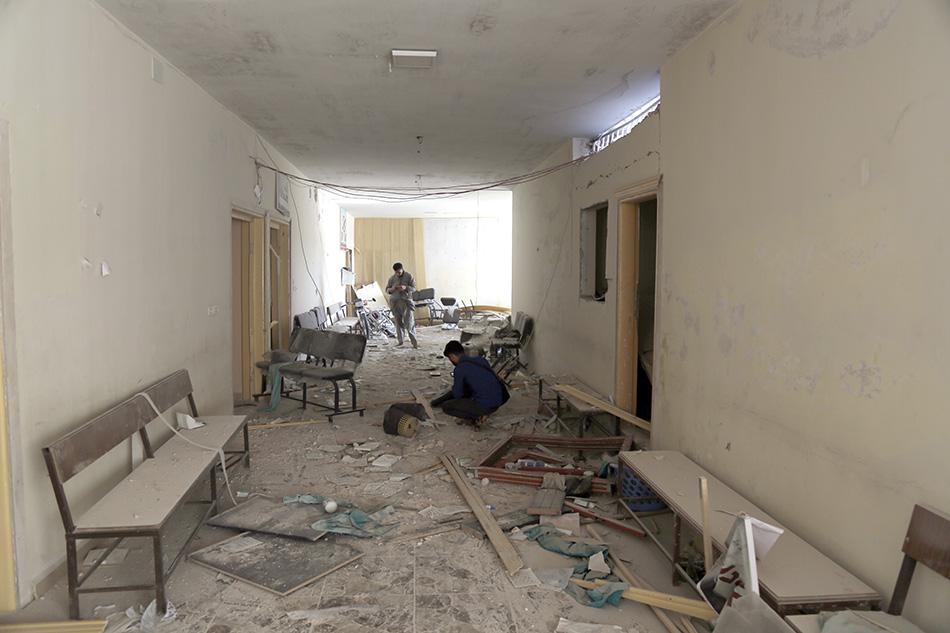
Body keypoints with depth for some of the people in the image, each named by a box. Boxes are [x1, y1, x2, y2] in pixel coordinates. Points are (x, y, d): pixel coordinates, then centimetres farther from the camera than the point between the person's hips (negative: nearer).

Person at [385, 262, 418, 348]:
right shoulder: (392, 278, 10)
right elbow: (387, 290, 13)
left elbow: (414, 288, 1)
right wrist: (391, 289, -10)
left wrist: (405, 287, -18)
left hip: (406, 301, -3)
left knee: (409, 323, -9)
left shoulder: (409, 276, 2)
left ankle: (414, 342, -6)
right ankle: (400, 341, 13)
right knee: (398, 322, 4)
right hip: (395, 302, 3)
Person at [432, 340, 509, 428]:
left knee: (446, 406, 3)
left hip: (485, 406, -8)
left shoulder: (460, 369, -12)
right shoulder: (481, 359, 10)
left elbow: (457, 394, -2)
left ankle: (477, 417, -2)